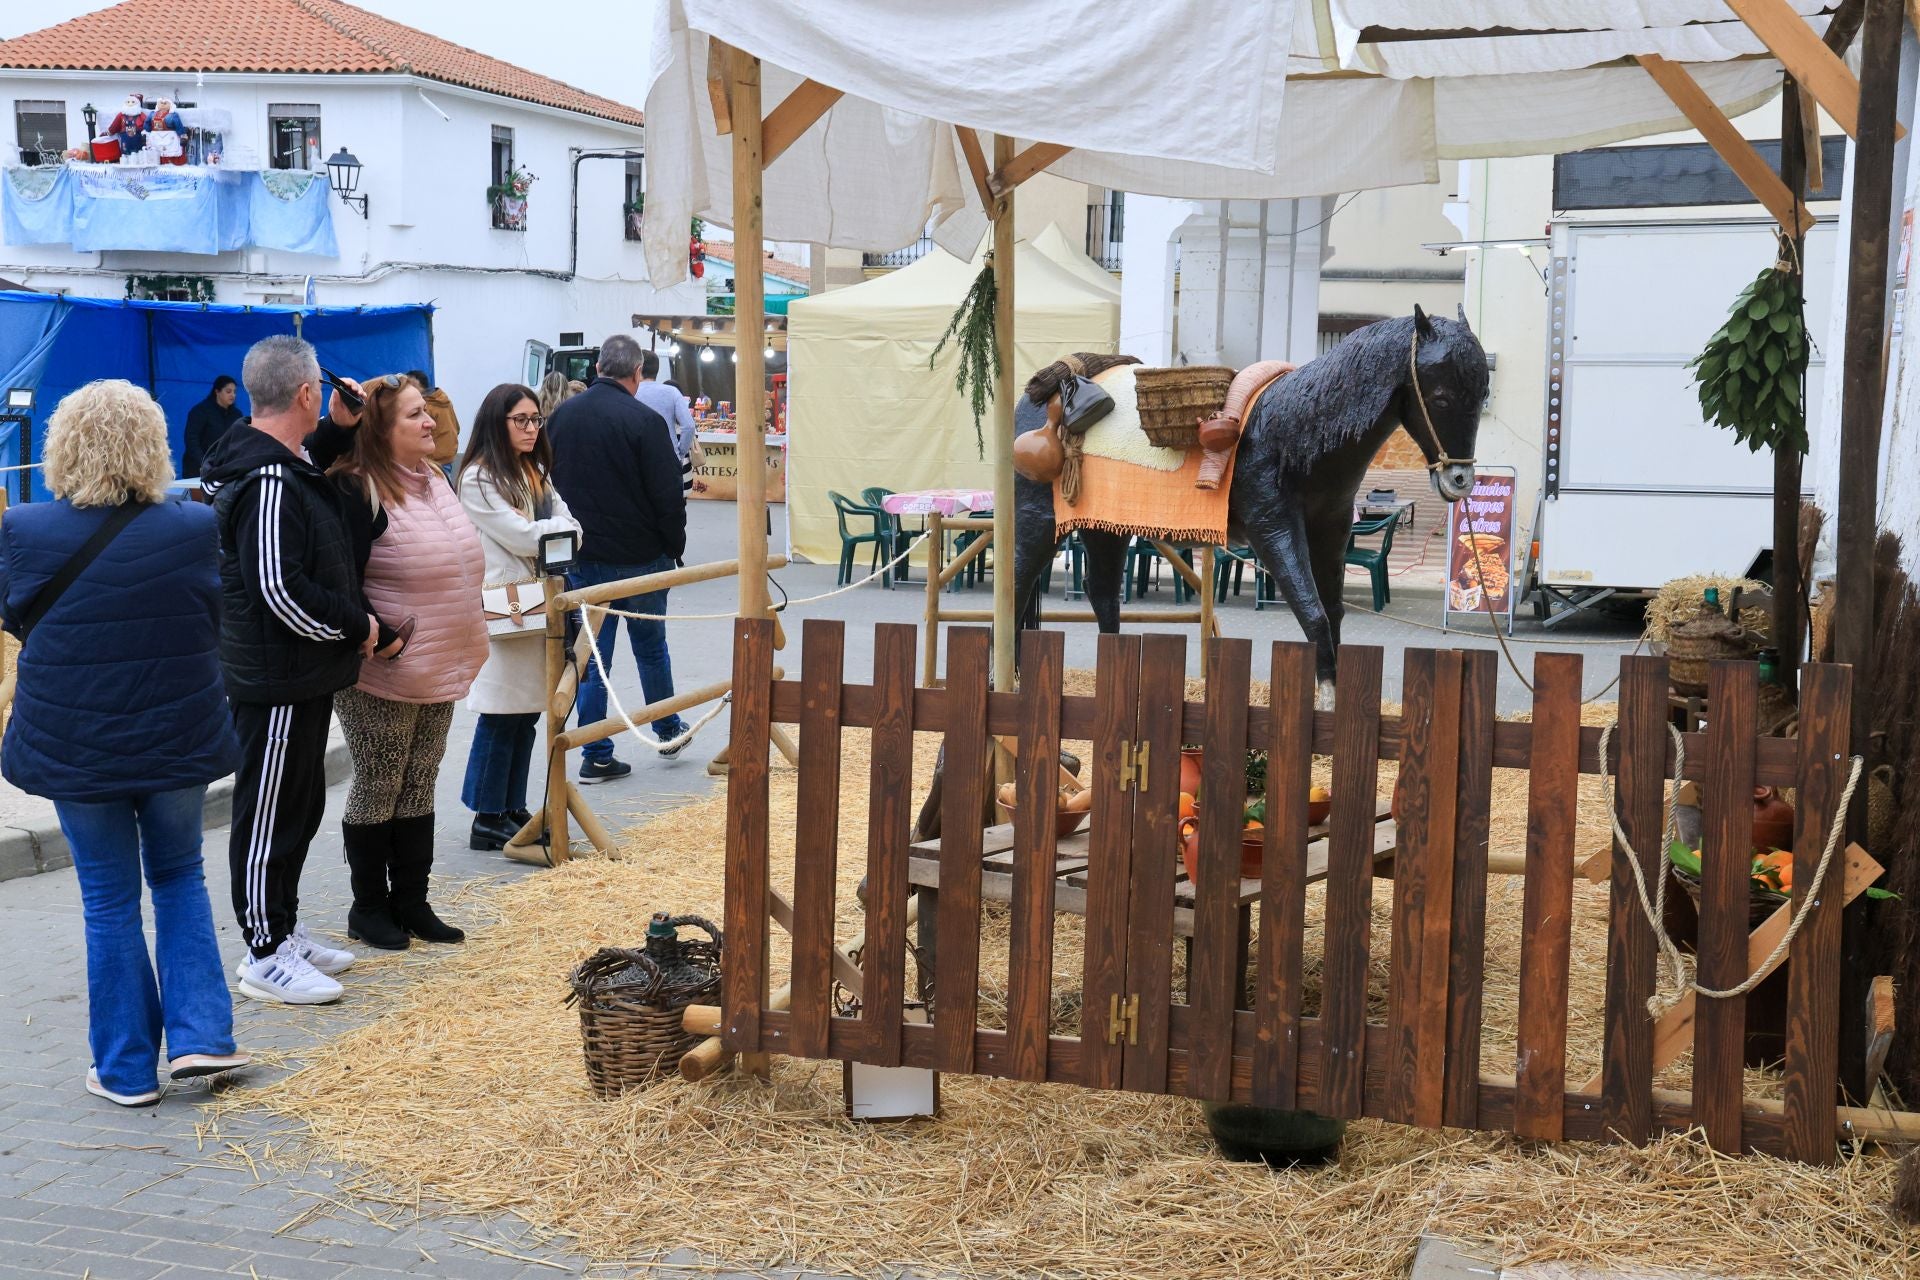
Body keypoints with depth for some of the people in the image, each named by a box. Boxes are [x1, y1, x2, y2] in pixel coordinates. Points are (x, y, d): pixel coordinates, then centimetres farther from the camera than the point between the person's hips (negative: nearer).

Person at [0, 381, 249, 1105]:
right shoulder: (195, 529, -11)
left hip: (74, 747, -1)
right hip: (178, 741, 1)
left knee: (109, 900, 11)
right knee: (179, 877, 21)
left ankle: (126, 1069, 18)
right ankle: (199, 1035, 14)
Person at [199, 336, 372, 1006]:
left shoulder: (287, 466, 9)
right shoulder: (269, 482, -23)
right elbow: (281, 590, -27)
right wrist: (357, 624, -15)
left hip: (301, 674, 11)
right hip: (276, 680, -11)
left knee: (301, 805, 19)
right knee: (270, 812, 0)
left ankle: (283, 930, 32)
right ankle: (266, 957, 9)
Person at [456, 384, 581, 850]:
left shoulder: (534, 474, 17)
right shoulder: (478, 478, -10)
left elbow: (572, 528, 11)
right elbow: (522, 538, -15)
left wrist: (543, 531, -10)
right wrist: (556, 526, 1)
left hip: (537, 602, 8)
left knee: (527, 711, 10)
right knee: (501, 715, -5)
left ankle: (513, 809, 18)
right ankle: (488, 820, 2)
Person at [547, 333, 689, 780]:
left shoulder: (562, 416, 2)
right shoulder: (644, 421, -16)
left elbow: (547, 485, 12)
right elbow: (668, 496, -15)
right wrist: (675, 547, 0)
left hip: (581, 558, 4)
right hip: (639, 557, -4)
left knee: (592, 655, 8)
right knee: (650, 647, 15)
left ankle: (596, 756, 9)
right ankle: (668, 730, 32)